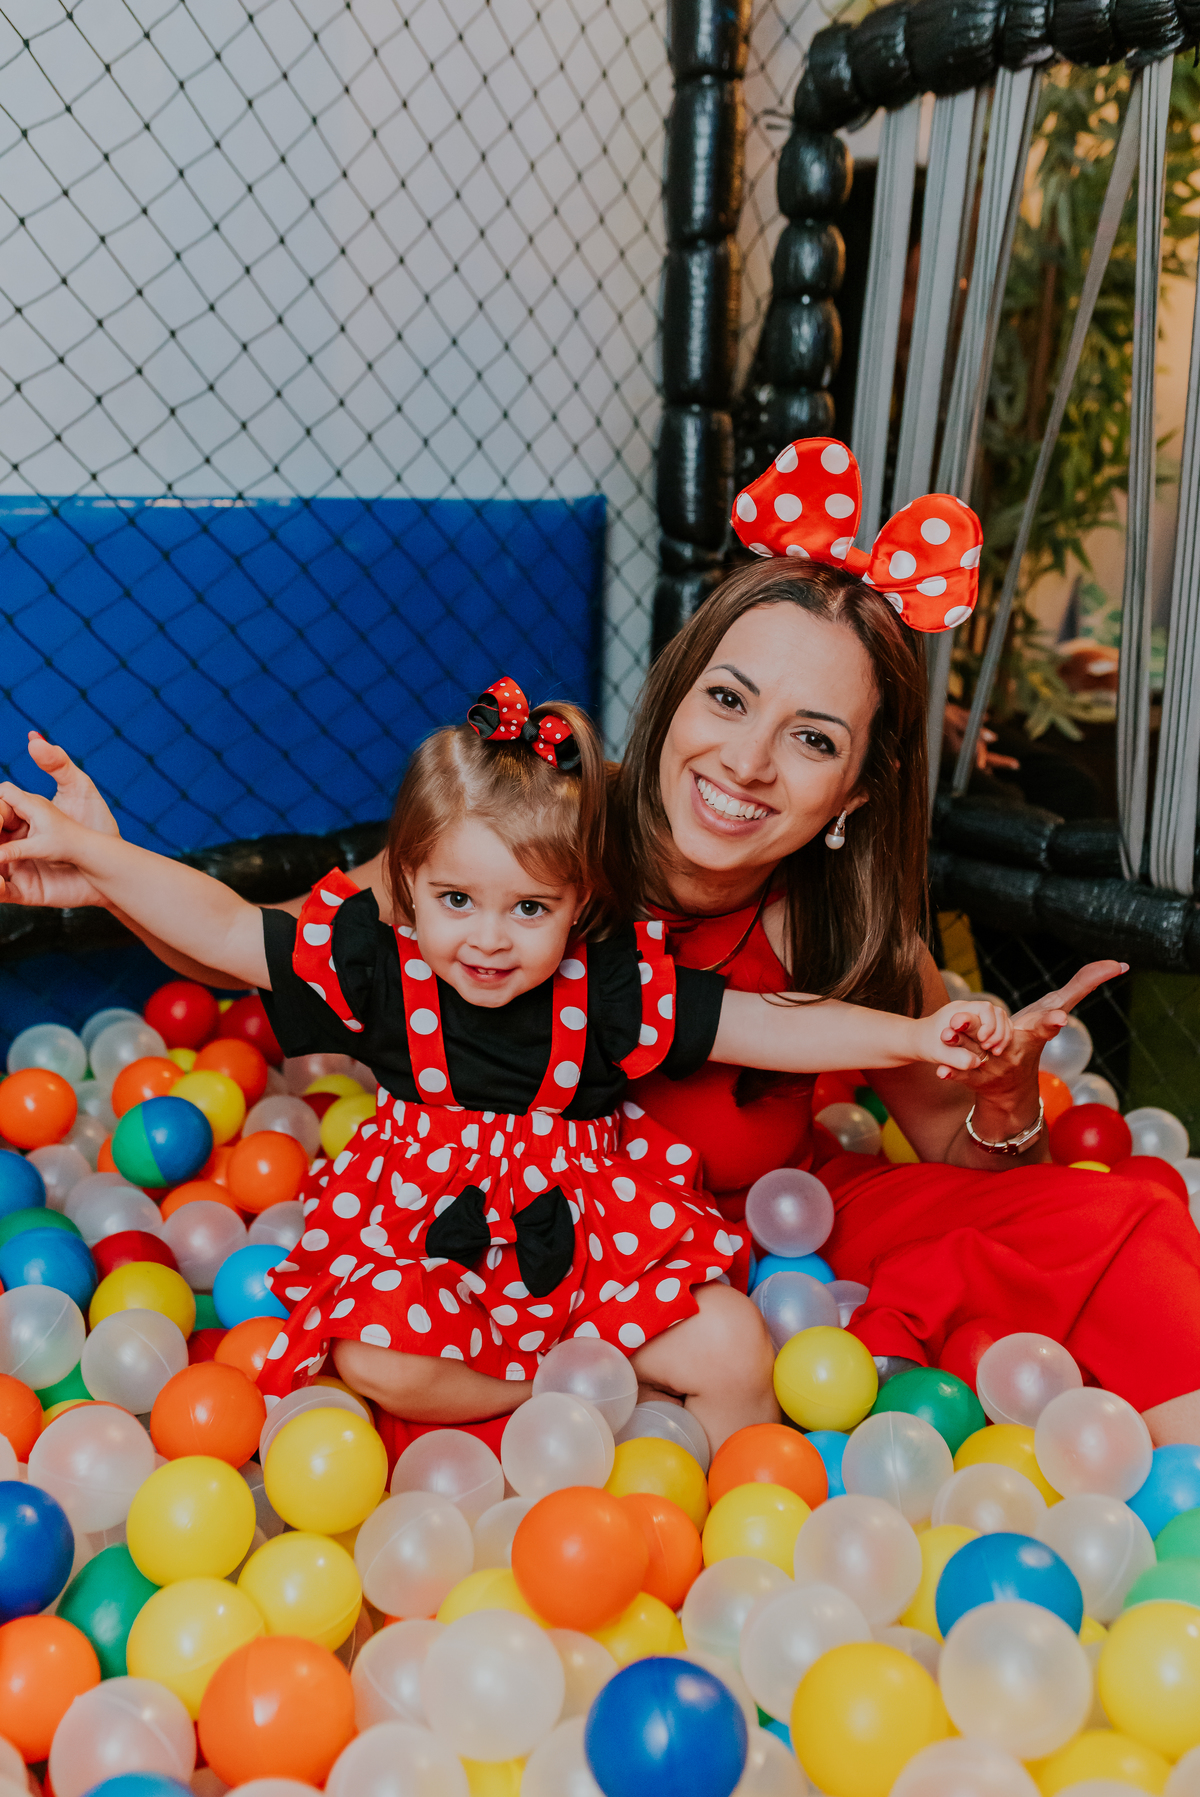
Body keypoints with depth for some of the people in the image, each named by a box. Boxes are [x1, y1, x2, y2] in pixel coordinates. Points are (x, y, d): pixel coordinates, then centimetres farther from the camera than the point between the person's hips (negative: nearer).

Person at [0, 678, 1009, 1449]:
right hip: (423, 1244, 2)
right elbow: (226, 929, -7)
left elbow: (769, 1027, -12)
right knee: (374, 1357, -27)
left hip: (592, 1239, -1)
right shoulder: (379, 969, -11)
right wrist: (85, 849, -11)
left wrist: (913, 1036, -21)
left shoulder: (615, 985, -14)